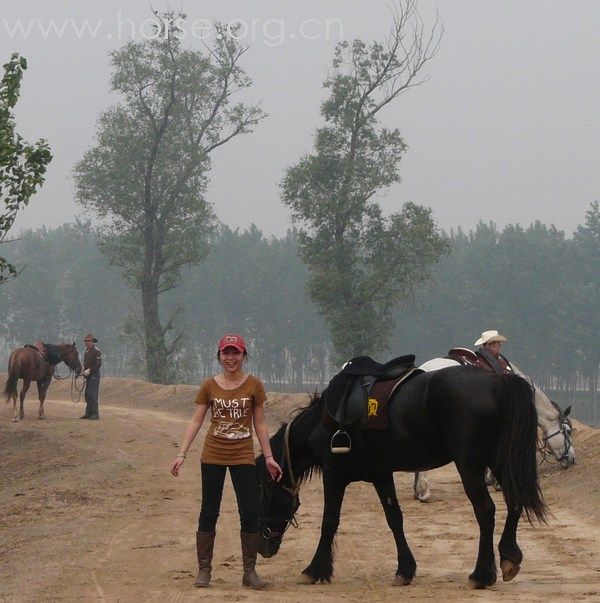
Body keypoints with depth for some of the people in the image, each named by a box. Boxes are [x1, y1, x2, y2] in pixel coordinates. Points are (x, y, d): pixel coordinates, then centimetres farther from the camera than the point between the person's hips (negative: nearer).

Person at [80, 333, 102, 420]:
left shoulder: (96, 351, -11)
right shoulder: (87, 351, 16)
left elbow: (98, 364, -18)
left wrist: (89, 370, -23)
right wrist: (83, 370, 6)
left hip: (94, 375, -9)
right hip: (88, 376, 9)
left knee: (92, 395, -11)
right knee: (87, 395, 10)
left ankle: (95, 414, -8)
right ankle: (88, 414, 14)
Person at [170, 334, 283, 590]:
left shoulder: (254, 385, -2)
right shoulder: (209, 386, 0)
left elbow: (260, 424, 4)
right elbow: (196, 421, 1)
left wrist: (269, 457, 1)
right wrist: (181, 454, -6)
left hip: (243, 457, 0)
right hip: (213, 457, 0)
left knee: (250, 514, -2)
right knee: (208, 513, 5)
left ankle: (250, 571, 9)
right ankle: (204, 570, 12)